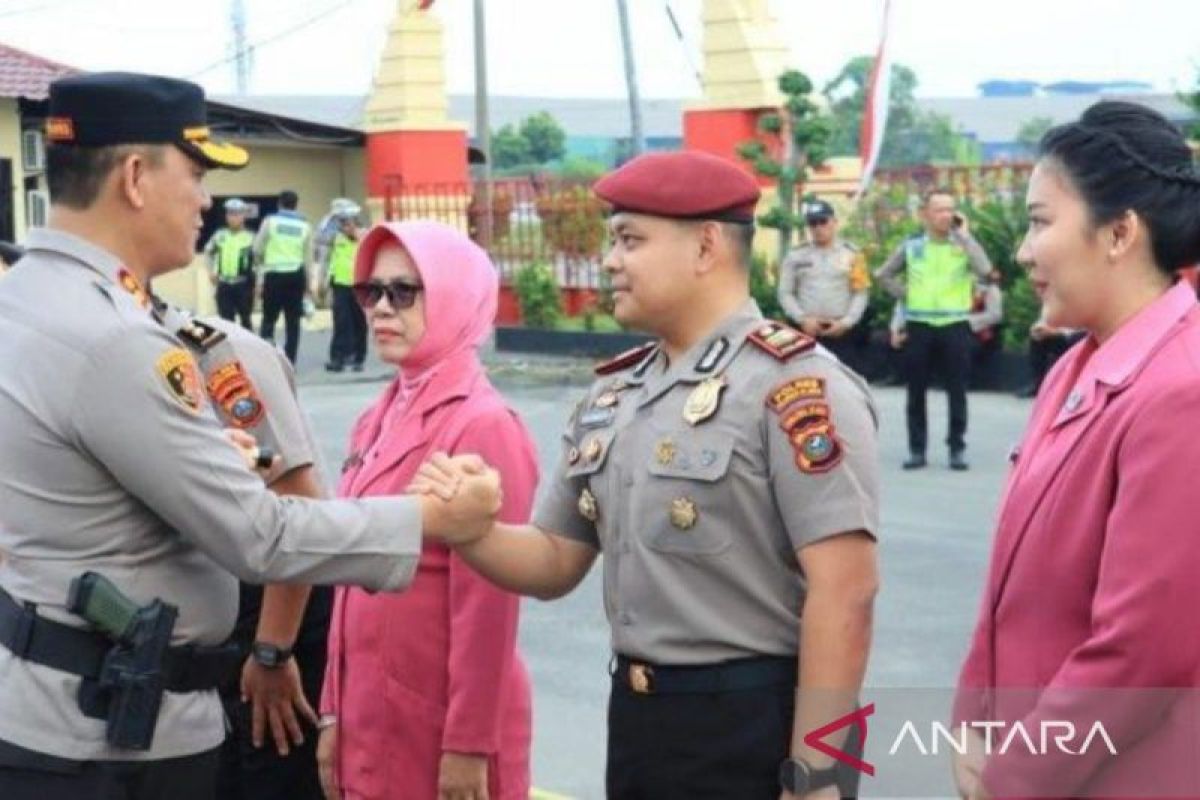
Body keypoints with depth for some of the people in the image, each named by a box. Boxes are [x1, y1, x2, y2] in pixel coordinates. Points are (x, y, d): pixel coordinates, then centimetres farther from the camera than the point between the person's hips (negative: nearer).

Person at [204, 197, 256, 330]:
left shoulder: (250, 238, -10)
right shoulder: (220, 235, 4)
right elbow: (208, 251, 22)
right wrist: (211, 270, 13)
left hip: (243, 285, -3)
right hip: (224, 285, 4)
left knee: (245, 319, 10)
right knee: (226, 320, 6)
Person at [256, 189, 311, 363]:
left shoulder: (270, 221, -1)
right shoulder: (304, 226, 5)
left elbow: (257, 249, 2)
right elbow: (307, 257, 6)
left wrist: (262, 263, 23)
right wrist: (308, 282, 14)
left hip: (274, 275, -2)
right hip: (296, 275, 2)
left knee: (269, 318, 6)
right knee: (293, 321, 6)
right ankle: (289, 362, 6)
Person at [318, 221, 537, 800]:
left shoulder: (483, 426, -15)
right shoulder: (378, 419, 8)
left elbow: (486, 608, -16)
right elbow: (355, 578, 12)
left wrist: (469, 743, -16)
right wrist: (334, 710, 12)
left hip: (441, 724, -7)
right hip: (371, 715, 7)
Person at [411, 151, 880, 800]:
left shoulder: (793, 384, -14)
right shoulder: (612, 396, 9)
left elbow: (843, 592, -19)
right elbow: (556, 563, 15)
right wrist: (466, 529, -6)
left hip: (756, 726, -7)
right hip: (637, 717, 7)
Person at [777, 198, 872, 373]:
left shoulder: (851, 254, 4)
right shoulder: (796, 256, 6)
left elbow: (861, 293, 2)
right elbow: (785, 293, 5)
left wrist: (846, 322, -9)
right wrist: (803, 319, -8)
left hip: (842, 330, -1)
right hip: (807, 330, 1)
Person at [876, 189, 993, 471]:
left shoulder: (964, 244, 2)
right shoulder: (911, 246, 6)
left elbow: (984, 270, -18)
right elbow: (884, 275, 16)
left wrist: (963, 235, -13)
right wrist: (905, 295, 4)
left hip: (955, 325, -1)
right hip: (919, 326, 1)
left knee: (957, 391, 2)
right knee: (916, 391, 5)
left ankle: (957, 448, 10)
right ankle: (917, 449, 13)